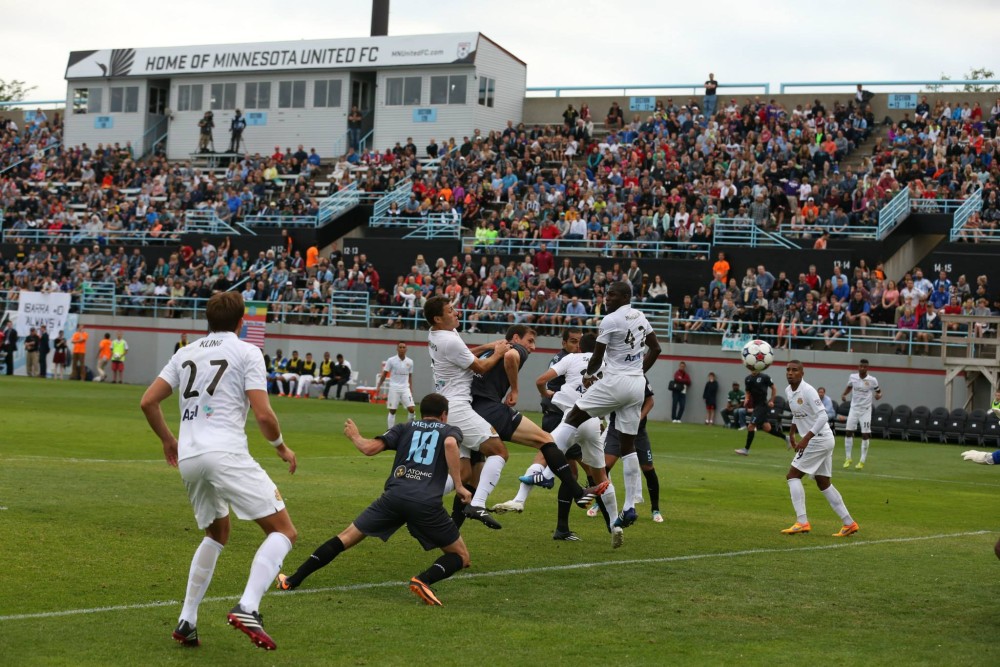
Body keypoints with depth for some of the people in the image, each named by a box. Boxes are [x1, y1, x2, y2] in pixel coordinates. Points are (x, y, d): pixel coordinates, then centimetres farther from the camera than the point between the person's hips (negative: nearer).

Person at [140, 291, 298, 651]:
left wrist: (168, 440, 32)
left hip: (188, 459, 7)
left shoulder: (185, 353, 18)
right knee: (283, 531, -2)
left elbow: (148, 402, 15)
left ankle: (187, 621, 22)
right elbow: (263, 414, -6)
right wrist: (281, 447, 12)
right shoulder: (247, 352, 2)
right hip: (226, 454, -7)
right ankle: (247, 608, -22)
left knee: (217, 534, 27)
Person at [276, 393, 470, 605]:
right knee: (461, 556, 12)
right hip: (427, 504, -2)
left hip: (394, 496, 3)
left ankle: (293, 581, 14)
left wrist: (355, 436, 31)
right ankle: (424, 579, -17)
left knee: (346, 537, 17)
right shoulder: (450, 430, 19)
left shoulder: (404, 428, 23)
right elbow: (450, 444, -7)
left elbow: (369, 448, 10)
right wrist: (458, 485, -5)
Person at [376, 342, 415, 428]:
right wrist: (379, 386, -2)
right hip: (394, 388, -2)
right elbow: (384, 374, 2)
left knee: (411, 408, -11)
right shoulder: (391, 360, -3)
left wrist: (411, 389, 9)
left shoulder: (410, 362, 5)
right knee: (392, 411, 0)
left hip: (405, 388, 2)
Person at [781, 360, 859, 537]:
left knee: (792, 475, -9)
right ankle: (849, 523, 16)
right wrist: (792, 434, 21)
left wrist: (806, 438, -29)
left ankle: (802, 522, -13)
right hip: (821, 441, 9)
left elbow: (822, 417, -25)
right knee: (824, 483, 13)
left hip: (819, 440, -9)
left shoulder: (808, 391, -18)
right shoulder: (788, 391, 9)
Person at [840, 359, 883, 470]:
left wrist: (878, 396, -24)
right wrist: (844, 394, -1)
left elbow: (879, 391, 0)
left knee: (865, 434, -4)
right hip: (854, 408, 3)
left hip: (865, 410, -3)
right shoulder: (852, 377, -3)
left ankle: (862, 461, 5)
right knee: (848, 432, -1)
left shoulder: (872, 380, -12)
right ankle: (848, 458, 11)